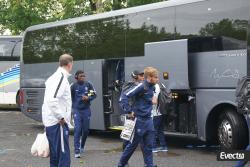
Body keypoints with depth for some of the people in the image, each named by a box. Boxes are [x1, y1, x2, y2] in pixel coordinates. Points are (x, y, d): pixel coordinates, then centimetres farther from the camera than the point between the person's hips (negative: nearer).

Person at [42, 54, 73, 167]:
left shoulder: (54, 77, 14)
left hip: (50, 123, 10)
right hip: (58, 123, -10)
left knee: (55, 157, 15)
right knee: (64, 158, -9)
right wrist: (61, 117, -18)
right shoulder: (61, 77, -14)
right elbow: (52, 100, -26)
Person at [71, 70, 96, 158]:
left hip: (86, 109, 3)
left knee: (86, 129, 10)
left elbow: (94, 94, 3)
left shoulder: (88, 84, -3)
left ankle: (82, 146, 36)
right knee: (77, 129, -11)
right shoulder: (73, 86, -8)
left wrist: (88, 98, -14)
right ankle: (77, 151, -11)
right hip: (77, 110, -3)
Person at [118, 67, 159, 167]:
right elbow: (124, 97, -22)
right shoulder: (141, 86, -17)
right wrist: (129, 111, -20)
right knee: (133, 144, 5)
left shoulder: (152, 87, 7)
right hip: (139, 120, -7)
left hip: (148, 120, 7)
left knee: (148, 145, 7)